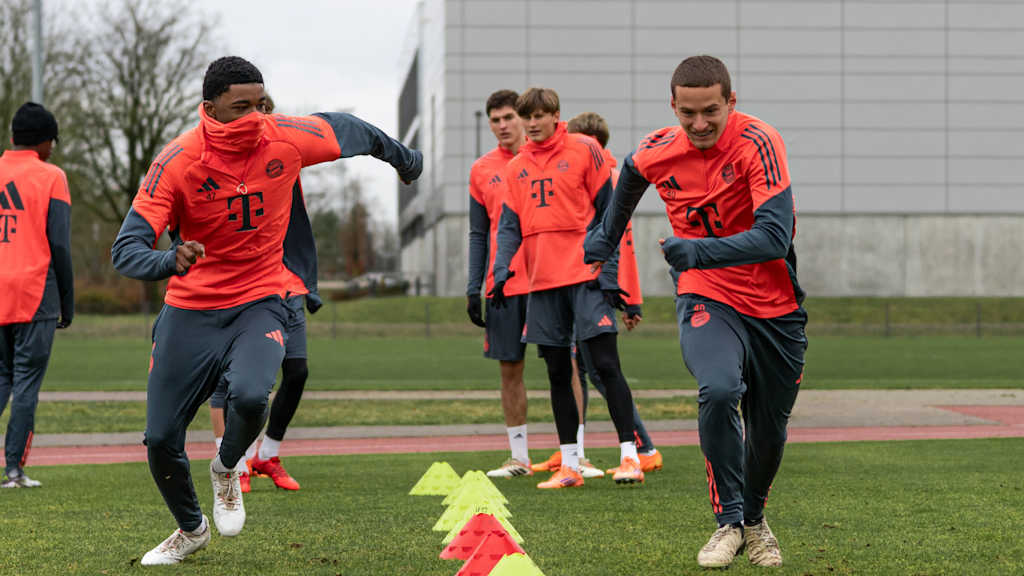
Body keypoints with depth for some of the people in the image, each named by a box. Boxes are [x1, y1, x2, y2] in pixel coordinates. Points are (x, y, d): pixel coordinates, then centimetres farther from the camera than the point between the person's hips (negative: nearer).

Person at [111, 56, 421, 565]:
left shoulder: (286, 139, -9)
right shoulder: (178, 161, -15)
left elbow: (346, 130, 13)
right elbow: (126, 250, -20)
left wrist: (403, 158, 31)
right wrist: (170, 261, -42)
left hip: (260, 303, 0)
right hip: (190, 311, 0)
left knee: (249, 395, -30)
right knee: (161, 439, 3)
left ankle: (226, 469, 7)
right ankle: (191, 529, 35)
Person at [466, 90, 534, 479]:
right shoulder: (482, 170, 10)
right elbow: (479, 234, 12)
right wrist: (473, 289, 5)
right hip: (502, 286, 3)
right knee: (510, 369, 5)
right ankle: (519, 457, 12)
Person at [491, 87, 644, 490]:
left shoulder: (584, 151, -1)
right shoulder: (516, 168, 13)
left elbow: (608, 214, -2)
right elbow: (509, 226, 12)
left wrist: (608, 273, -9)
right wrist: (502, 271, -6)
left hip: (585, 276, -5)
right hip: (542, 283, 5)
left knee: (606, 365, -9)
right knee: (558, 374, 7)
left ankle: (629, 456, -6)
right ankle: (569, 466, 13)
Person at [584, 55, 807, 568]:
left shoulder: (758, 143, -21)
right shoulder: (658, 151, -7)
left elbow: (774, 237, -29)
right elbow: (631, 173, 19)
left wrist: (699, 251, -39)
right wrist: (607, 235, 32)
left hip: (775, 308, 0)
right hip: (706, 299, 1)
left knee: (769, 429, 10)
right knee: (719, 390, -28)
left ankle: (754, 519, 40)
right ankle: (728, 521, -13)